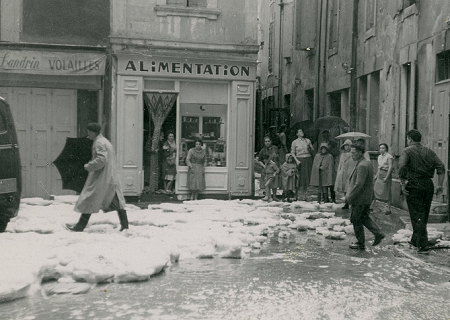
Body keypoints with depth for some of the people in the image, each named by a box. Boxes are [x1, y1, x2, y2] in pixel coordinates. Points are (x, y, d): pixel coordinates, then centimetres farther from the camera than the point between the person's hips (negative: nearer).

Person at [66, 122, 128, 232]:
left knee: (89, 201, -1)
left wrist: (89, 166, -14)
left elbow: (102, 160, -24)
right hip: (112, 177, 10)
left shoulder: (99, 143, -13)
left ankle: (80, 226, 7)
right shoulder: (105, 141, 18)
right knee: (117, 201, 9)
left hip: (101, 178, -10)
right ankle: (125, 225, 9)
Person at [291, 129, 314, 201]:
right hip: (299, 160, -3)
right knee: (299, 178, -6)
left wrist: (309, 148, -5)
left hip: (308, 160, 3)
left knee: (307, 177, 1)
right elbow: (292, 153, 3)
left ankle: (304, 195, 8)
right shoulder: (294, 142, 5)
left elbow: (312, 150, 17)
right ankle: (297, 195, 3)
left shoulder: (308, 140, 12)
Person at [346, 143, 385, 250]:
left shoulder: (362, 166, -24)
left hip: (360, 198, -10)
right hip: (368, 197, 10)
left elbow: (359, 184, -27)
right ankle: (378, 234, 17)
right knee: (364, 217, 22)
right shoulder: (368, 163, 9)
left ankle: (361, 243, 15)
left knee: (356, 220, 4)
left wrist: (350, 197, -19)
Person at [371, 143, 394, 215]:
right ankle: (371, 207, 8)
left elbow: (390, 167, -15)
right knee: (375, 190, 4)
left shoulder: (389, 157, -10)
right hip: (379, 176, 7)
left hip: (386, 175, -7)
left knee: (386, 192, -3)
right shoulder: (379, 156, 13)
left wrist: (386, 177, -20)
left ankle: (389, 209, 5)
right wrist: (376, 175, 17)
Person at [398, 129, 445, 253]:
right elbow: (441, 167, 4)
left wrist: (403, 185, -11)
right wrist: (440, 185, 4)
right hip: (428, 185, 6)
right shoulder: (429, 151, 13)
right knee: (424, 215, 17)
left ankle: (423, 245, -6)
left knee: (417, 216, -2)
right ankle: (415, 240, 31)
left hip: (414, 185, -5)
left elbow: (401, 168, -18)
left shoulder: (407, 151, -2)